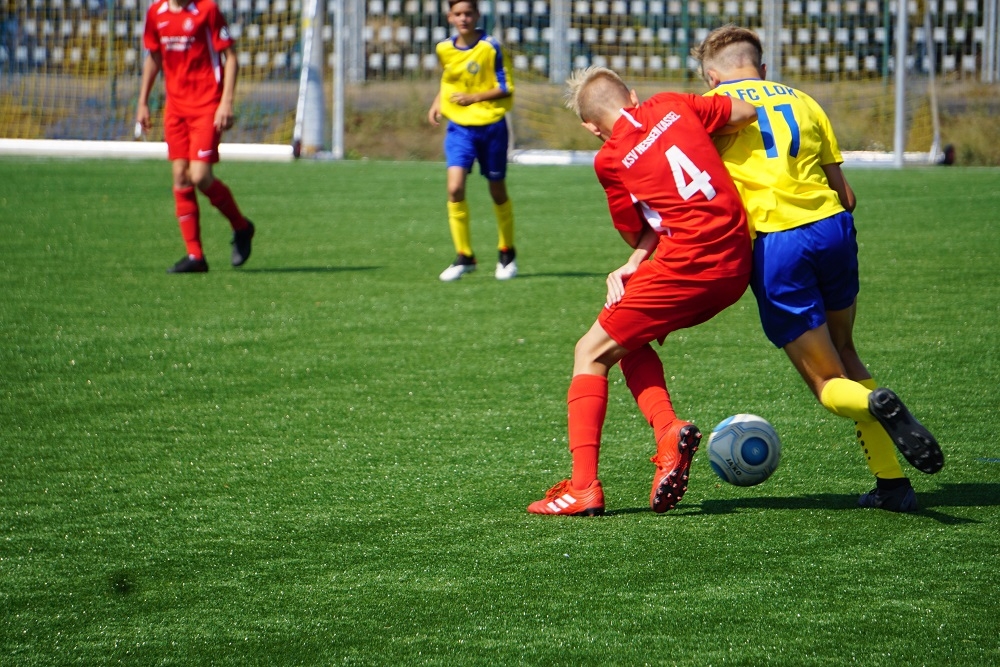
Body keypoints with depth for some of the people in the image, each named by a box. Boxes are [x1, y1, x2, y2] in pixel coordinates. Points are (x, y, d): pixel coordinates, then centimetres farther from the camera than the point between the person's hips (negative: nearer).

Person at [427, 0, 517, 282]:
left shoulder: (490, 47, -10)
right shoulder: (444, 49, 3)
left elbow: (505, 88, -10)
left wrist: (473, 97, -21)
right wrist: (438, 102, 7)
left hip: (491, 125, -3)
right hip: (459, 126, 3)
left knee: (497, 191, 10)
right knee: (455, 188, -15)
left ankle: (507, 254, 30)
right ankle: (464, 256, -6)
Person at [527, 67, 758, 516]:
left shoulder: (609, 161, 1)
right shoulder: (670, 106, 11)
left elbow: (641, 238, 9)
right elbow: (747, 112, 12)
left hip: (687, 266, -6)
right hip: (737, 266, 6)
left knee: (592, 353, 7)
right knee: (630, 342, 23)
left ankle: (583, 487, -2)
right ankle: (668, 430, 0)